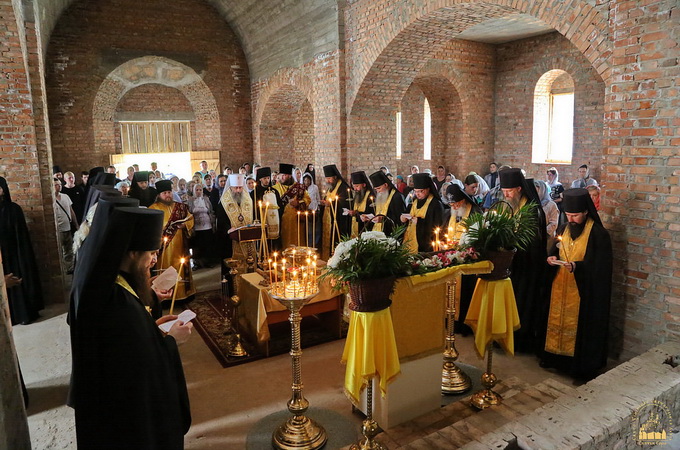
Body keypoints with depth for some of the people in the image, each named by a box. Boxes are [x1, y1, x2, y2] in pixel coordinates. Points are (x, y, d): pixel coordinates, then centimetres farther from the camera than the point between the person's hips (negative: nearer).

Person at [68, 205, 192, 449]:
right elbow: (146, 372, -30)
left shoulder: (98, 285, -7)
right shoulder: (122, 304, -36)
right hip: (130, 409, -9)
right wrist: (171, 340, -15)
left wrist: (151, 325, 3)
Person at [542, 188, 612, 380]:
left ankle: (583, 365, 15)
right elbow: (554, 251, 16)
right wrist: (552, 258, -6)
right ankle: (555, 356, 26)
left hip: (583, 290, -6)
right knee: (558, 320, 12)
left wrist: (576, 266, -28)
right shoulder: (563, 229, 6)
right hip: (560, 287, 6)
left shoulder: (598, 234, -12)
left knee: (580, 325, 2)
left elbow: (600, 266, -14)